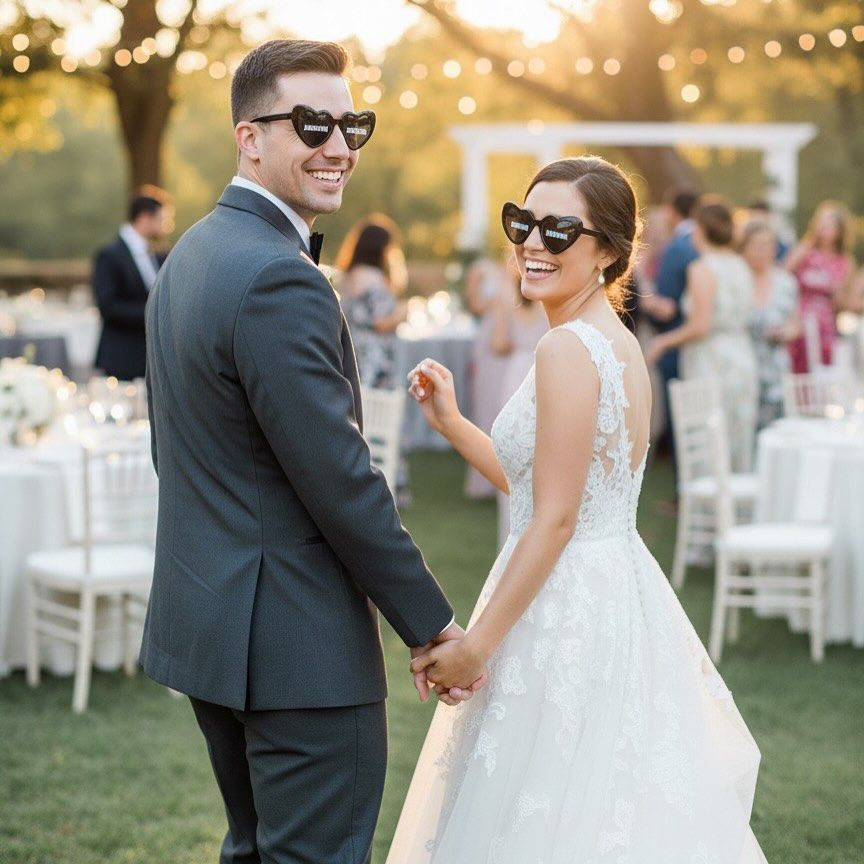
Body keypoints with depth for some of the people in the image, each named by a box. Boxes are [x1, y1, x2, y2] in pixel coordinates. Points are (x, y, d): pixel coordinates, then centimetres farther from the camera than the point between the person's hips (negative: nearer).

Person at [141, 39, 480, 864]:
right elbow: (338, 480, -21)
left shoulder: (191, 254, 11)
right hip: (295, 640, -10)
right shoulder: (278, 279, -21)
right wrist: (433, 625, -12)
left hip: (207, 616, 10)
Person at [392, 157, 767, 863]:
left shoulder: (569, 348, -19)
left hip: (566, 612, -10)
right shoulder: (619, 341, 10)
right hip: (620, 595, 10)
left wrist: (477, 645, -15)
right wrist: (452, 423, 13)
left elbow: (554, 520, -20)